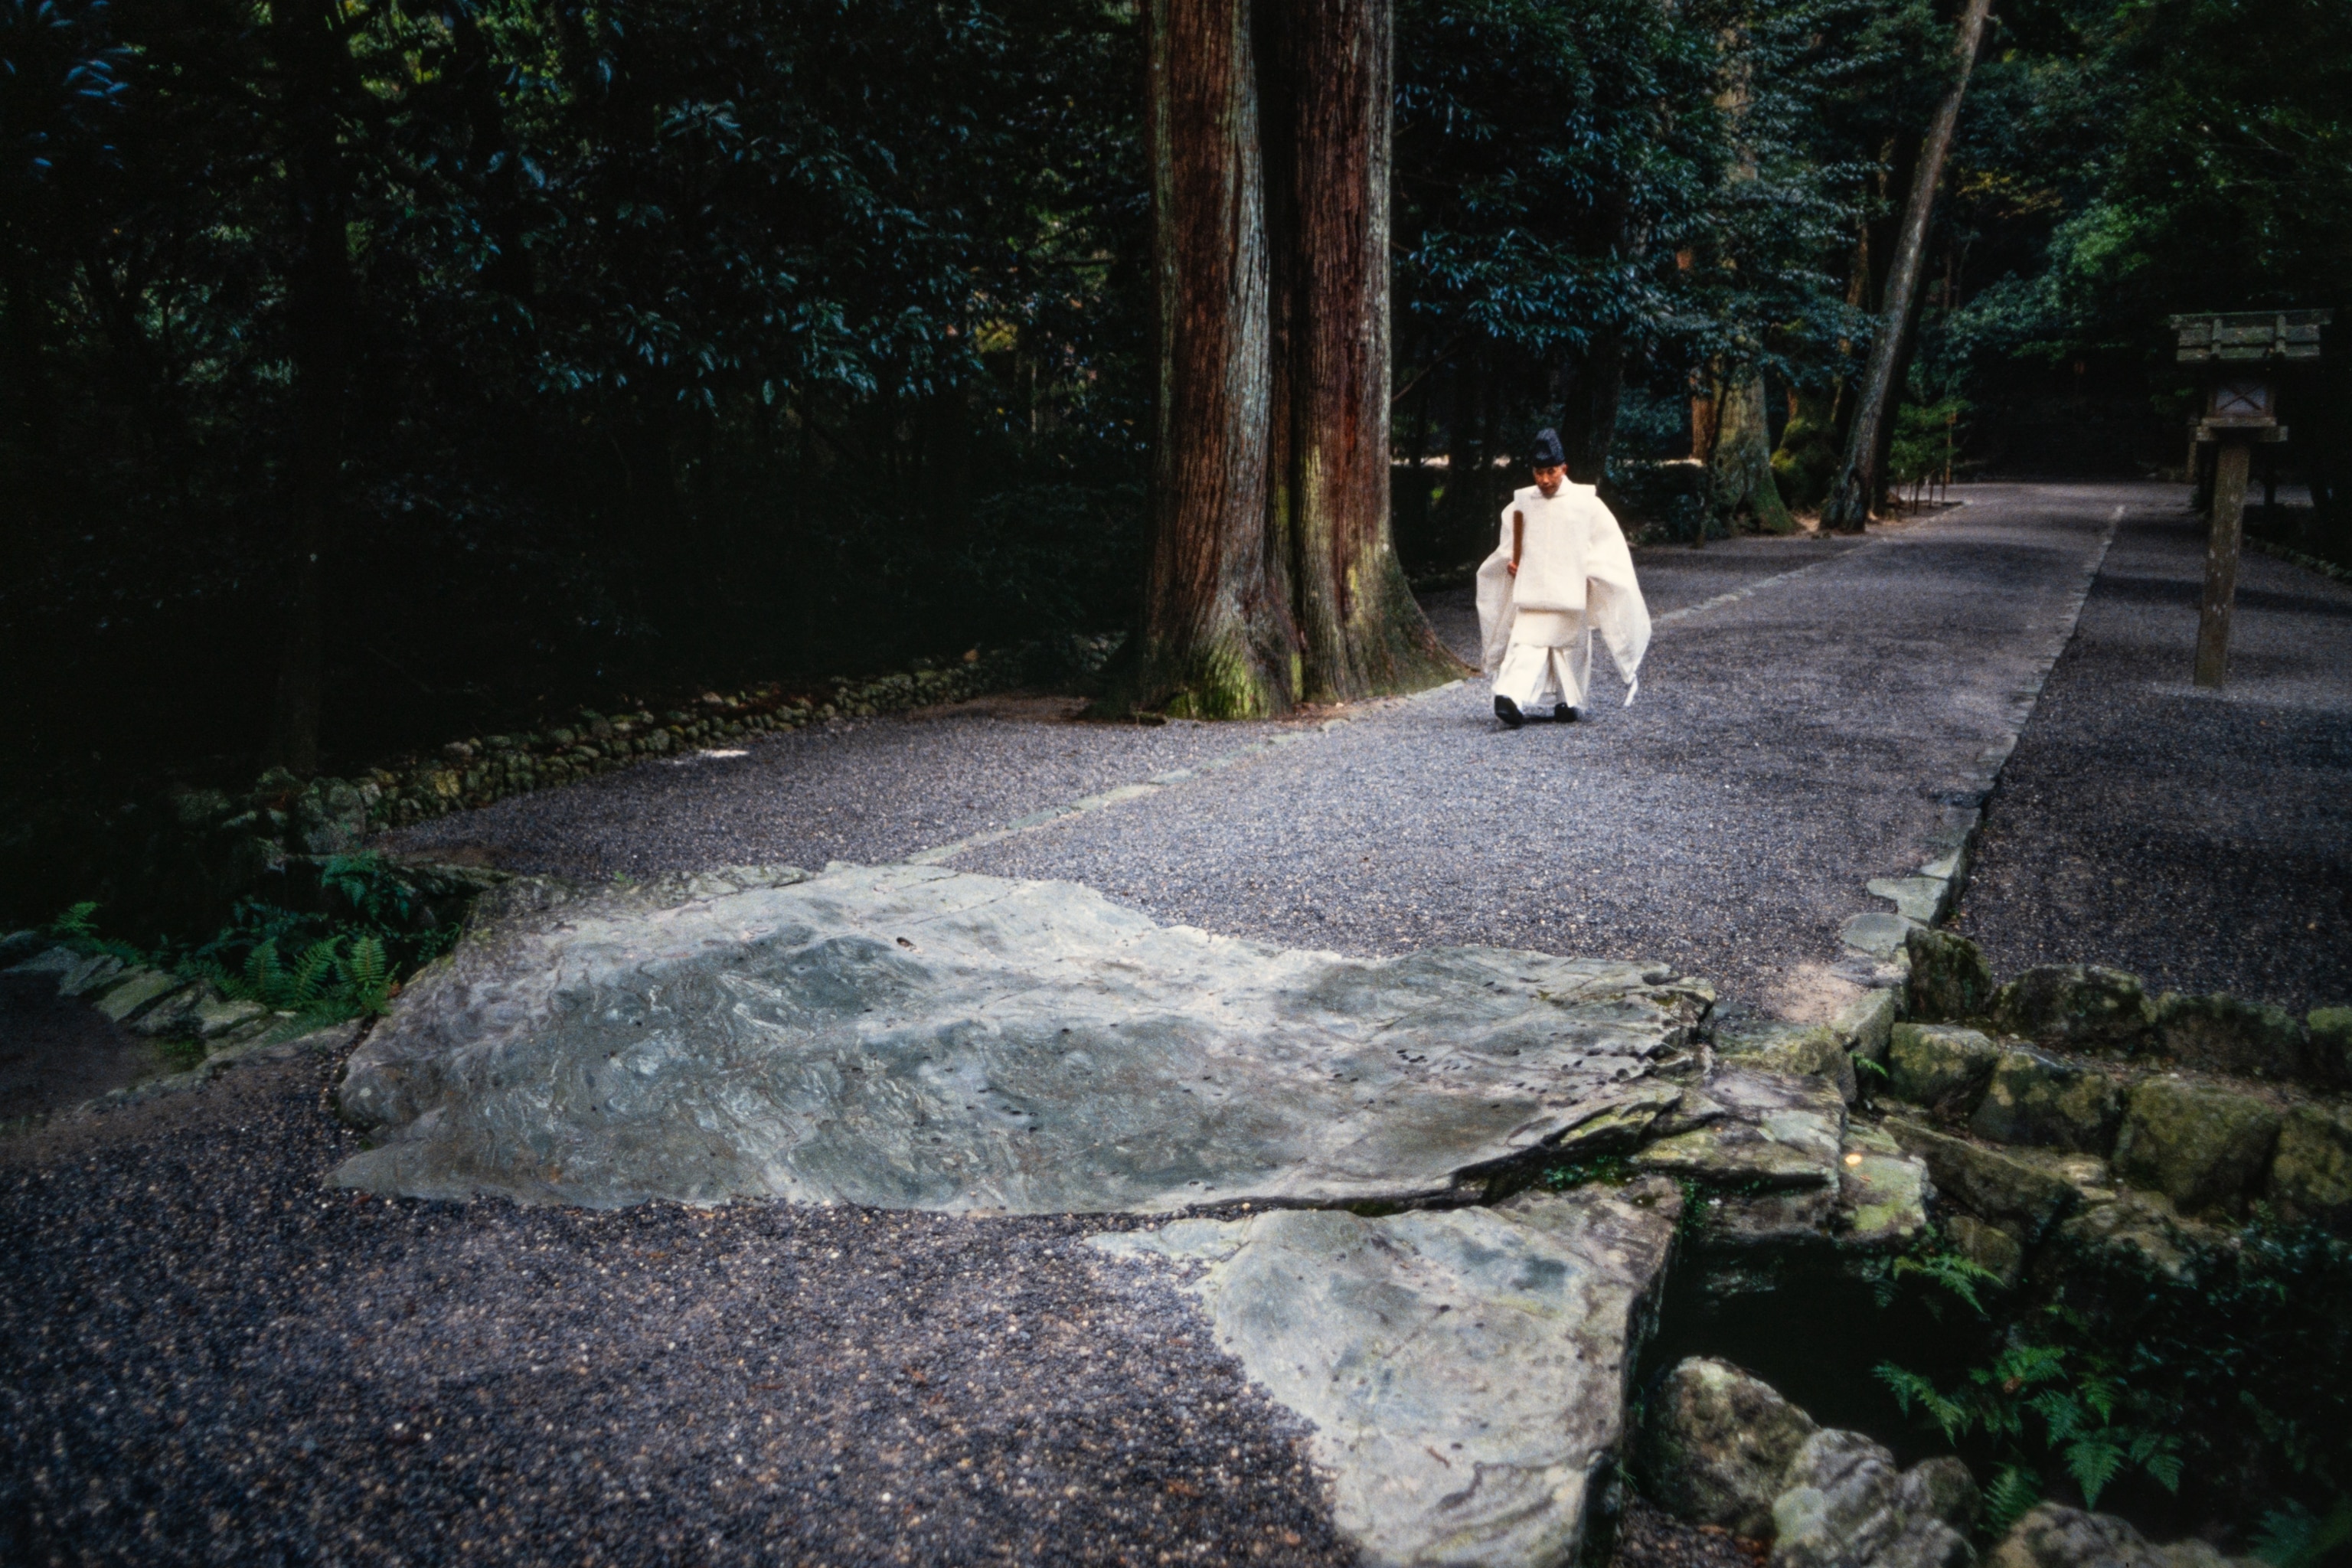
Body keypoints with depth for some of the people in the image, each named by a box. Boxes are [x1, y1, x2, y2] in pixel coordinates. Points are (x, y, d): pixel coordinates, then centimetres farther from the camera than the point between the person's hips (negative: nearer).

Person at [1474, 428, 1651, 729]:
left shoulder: (1585, 502, -3)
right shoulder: (1522, 503, 4)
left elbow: (1608, 544, 2)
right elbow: (1508, 543, 18)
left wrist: (1592, 568, -10)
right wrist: (1510, 560, -1)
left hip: (1570, 590, -1)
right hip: (1530, 590, 1)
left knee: (1569, 646, 8)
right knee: (1525, 644, -12)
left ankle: (1567, 702, 23)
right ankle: (1512, 698, -26)